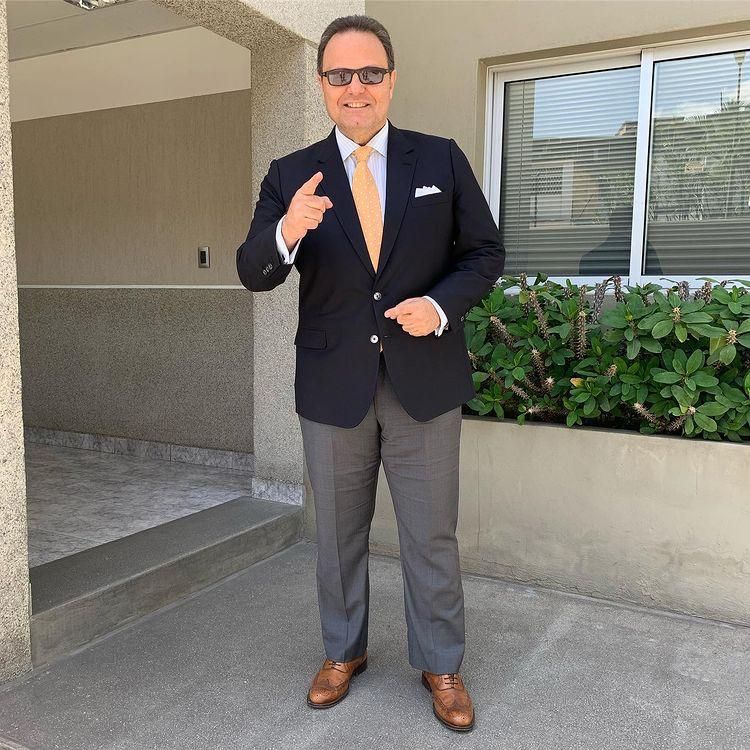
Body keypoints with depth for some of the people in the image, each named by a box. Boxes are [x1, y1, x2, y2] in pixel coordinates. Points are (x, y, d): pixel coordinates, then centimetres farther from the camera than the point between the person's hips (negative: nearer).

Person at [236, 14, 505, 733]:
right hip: (333, 385, 1)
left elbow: (485, 253, 3)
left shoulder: (441, 159, 1)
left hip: (424, 382, -1)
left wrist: (441, 304, -16)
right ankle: (343, 651, 39)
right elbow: (253, 272, -7)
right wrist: (286, 232, -29)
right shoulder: (290, 175, 1)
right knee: (337, 535, 17)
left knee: (432, 537, 11)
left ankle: (440, 665, 32)